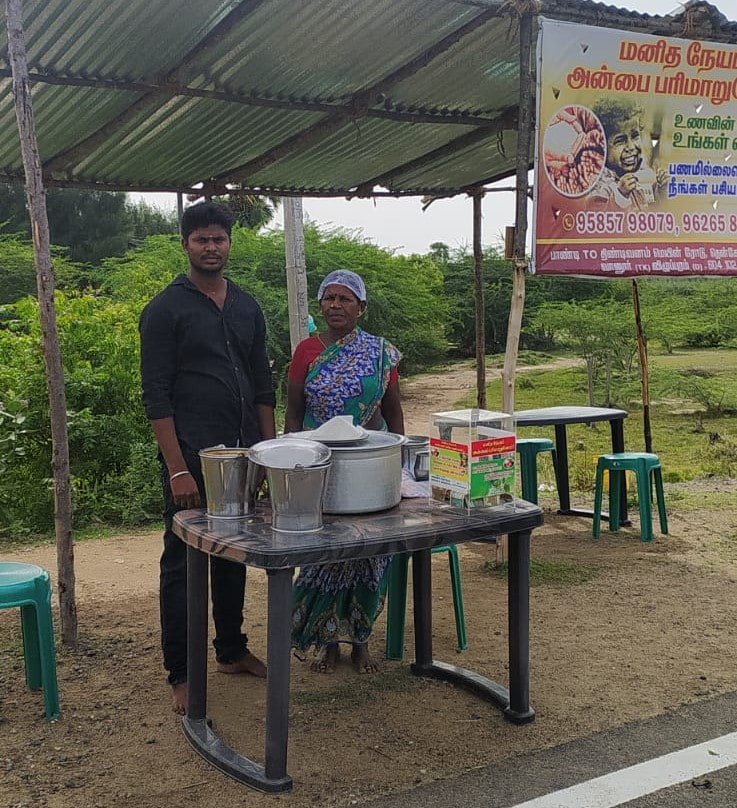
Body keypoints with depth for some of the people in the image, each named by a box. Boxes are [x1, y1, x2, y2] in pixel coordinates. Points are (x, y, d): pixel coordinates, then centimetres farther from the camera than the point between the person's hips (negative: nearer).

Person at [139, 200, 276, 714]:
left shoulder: (246, 306, 12)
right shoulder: (166, 309, -5)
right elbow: (157, 395, -10)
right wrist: (177, 470, -16)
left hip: (242, 453, 6)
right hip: (192, 456, -5)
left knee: (233, 556, 15)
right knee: (183, 565, 1)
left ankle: (232, 649, 30)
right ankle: (181, 676, 10)